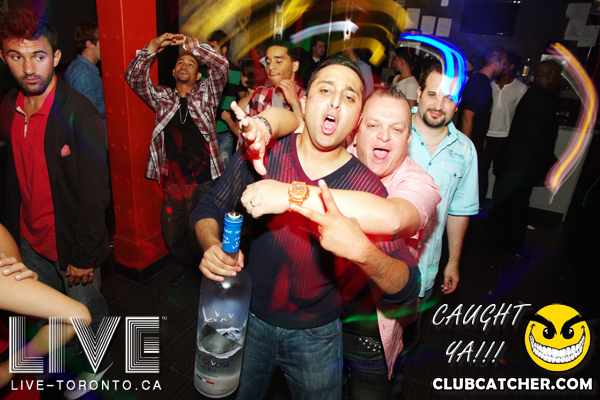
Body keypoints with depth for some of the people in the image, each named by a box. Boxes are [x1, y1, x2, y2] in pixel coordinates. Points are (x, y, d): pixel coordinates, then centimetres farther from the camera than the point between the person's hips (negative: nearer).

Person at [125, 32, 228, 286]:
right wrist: (152, 48, -10)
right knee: (172, 236, 14)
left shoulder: (206, 94, 6)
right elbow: (134, 77, 1)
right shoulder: (162, 98, 12)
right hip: (173, 184, 3)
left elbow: (221, 66, -8)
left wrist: (191, 44, -13)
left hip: (205, 182, -3)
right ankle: (191, 267, 41)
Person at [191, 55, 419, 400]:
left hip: (317, 336, -1)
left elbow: (406, 288, -20)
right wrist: (212, 246, -24)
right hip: (251, 320, 2)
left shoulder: (367, 188, -18)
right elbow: (209, 209, -2)